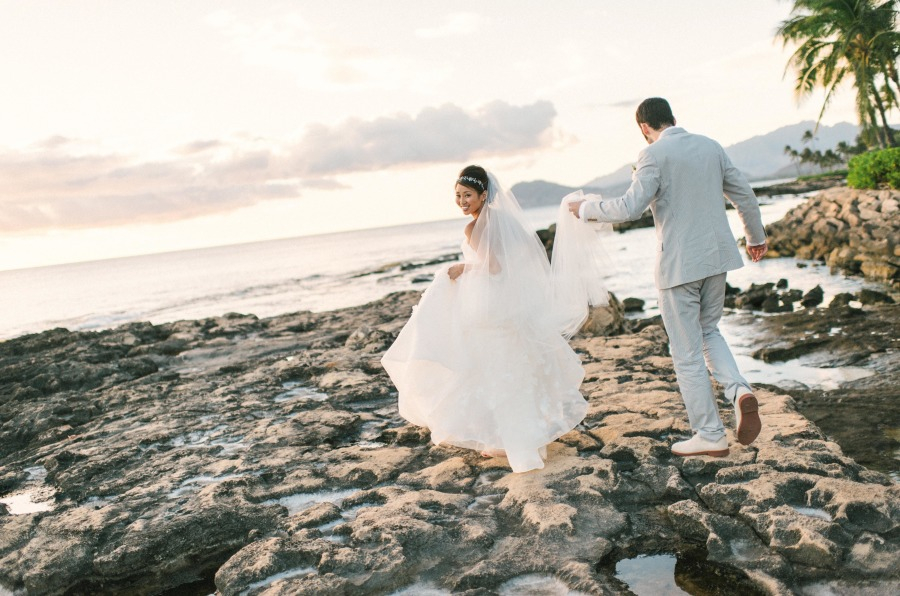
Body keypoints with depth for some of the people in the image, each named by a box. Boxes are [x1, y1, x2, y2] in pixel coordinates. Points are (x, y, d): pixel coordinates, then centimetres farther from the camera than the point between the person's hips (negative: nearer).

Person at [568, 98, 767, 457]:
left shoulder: (655, 155, -11)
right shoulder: (711, 147, 9)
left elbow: (631, 207, -20)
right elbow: (744, 195, 16)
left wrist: (588, 208, -4)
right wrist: (756, 236, 31)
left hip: (679, 264, -7)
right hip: (716, 255, 7)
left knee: (687, 353, 5)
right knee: (708, 330, 26)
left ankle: (710, 435, 12)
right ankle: (739, 391, 3)